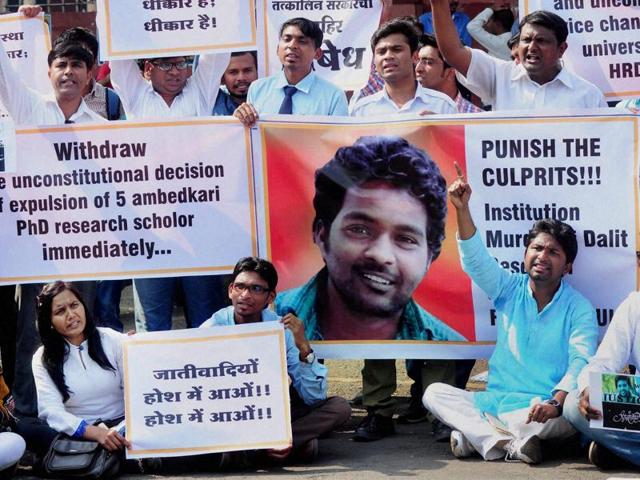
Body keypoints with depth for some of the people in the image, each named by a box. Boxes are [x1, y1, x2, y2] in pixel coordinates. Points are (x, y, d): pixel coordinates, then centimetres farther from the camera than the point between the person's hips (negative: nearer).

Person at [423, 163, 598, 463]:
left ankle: (476, 433, -27)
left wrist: (556, 402, -31)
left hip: (540, 409, -4)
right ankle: (510, 442, -34)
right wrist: (462, 210, -20)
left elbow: (581, 361, -13)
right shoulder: (509, 290, 10)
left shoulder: (579, 309, 0)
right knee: (434, 393, -18)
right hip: (495, 399, 4)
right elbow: (475, 259, -4)